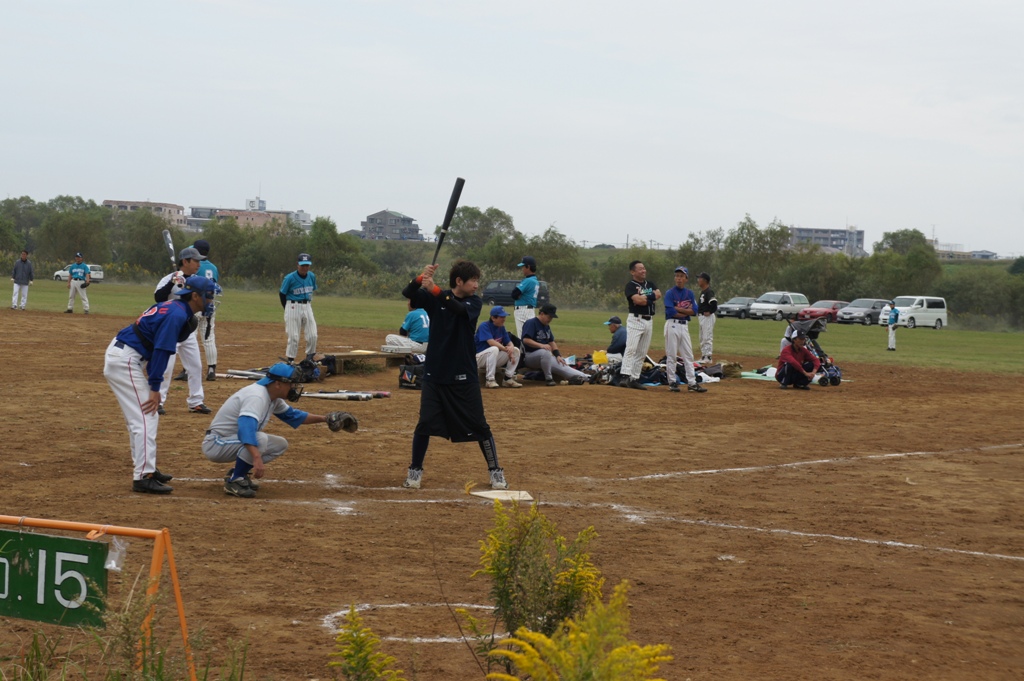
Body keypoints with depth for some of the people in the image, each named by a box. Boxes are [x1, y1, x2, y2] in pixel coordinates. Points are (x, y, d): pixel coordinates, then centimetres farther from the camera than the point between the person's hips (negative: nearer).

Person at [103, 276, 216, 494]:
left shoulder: (172, 307, 14)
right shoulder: (177, 314, -16)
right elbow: (161, 351, -21)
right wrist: (155, 388, -21)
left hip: (120, 356, 11)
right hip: (125, 361, -11)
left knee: (142, 416, 19)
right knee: (145, 419, -12)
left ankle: (145, 468, 28)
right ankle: (143, 477, -14)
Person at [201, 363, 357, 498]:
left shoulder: (273, 398, 5)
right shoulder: (257, 397, -26)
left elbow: (292, 415, 21)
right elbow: (246, 427, -42)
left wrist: (324, 418, 12)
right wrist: (257, 458, -54)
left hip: (231, 441, 10)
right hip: (215, 444, -10)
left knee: (280, 444, 7)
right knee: (260, 439, -33)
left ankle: (239, 473, 11)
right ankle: (234, 481, -15)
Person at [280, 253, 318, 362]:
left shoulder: (312, 276, 3)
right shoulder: (290, 278, -12)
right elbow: (282, 294, -3)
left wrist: (309, 304, 11)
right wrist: (288, 310, 0)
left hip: (307, 307, 4)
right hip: (293, 307, -4)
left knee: (312, 335, -1)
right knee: (293, 336, -3)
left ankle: (310, 358, 17)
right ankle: (290, 360, 7)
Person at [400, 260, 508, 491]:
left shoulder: (474, 302, -4)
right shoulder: (433, 298, -1)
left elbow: (458, 309, -26)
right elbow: (407, 293, -16)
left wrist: (434, 289, -40)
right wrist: (421, 278, -36)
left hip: (464, 377, 0)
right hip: (435, 374, 0)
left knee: (479, 425, 2)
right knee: (425, 423, -3)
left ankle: (495, 471, 16)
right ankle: (415, 470, 13)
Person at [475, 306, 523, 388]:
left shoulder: (501, 328, 7)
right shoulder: (484, 326, -16)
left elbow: (509, 342, 3)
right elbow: (491, 342, -29)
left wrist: (511, 348, -22)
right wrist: (506, 349, -33)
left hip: (495, 359, 7)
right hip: (479, 358, -7)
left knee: (516, 350, -5)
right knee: (494, 349, -37)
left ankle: (508, 378, -5)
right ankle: (490, 380, -33)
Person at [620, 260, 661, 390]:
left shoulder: (650, 284, 16)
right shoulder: (630, 285, -4)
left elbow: (658, 294, -1)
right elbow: (637, 300, -20)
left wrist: (644, 297, -11)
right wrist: (651, 298, -6)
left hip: (649, 321, 7)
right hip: (636, 320, -7)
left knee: (642, 352, 6)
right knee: (631, 349, -17)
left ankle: (635, 379, 9)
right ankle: (626, 377, -25)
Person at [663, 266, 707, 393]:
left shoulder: (690, 293, 10)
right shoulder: (670, 293, -4)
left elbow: (694, 310, -1)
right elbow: (670, 311, -16)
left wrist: (678, 309, -11)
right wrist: (686, 312, -7)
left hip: (685, 326, 5)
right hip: (672, 325, -5)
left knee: (688, 355, 5)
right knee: (671, 355, -2)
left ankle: (691, 383, 6)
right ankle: (672, 382, 5)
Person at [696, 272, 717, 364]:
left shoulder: (709, 292, -16)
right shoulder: (703, 292, 15)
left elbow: (714, 302, -28)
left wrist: (710, 312, -19)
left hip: (707, 317, -11)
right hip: (701, 317, 11)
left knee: (707, 338, -10)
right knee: (702, 338, 15)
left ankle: (708, 357, -10)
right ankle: (703, 356, 21)